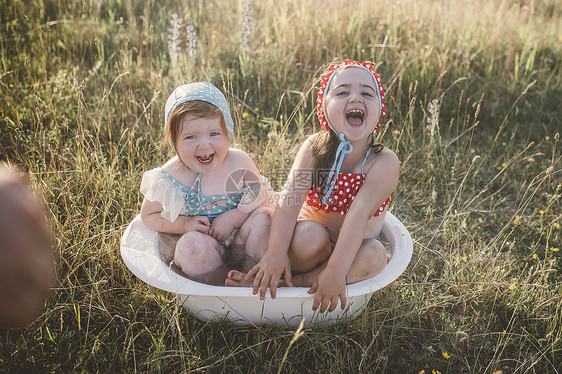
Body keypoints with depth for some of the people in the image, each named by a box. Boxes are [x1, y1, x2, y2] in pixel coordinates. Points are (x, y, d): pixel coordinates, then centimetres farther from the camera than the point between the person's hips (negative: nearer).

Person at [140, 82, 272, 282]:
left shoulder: (240, 162, -14)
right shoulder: (169, 178, -17)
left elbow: (260, 197, -2)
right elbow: (148, 216, -2)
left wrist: (234, 217, -20)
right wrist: (185, 225, -18)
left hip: (238, 240, 2)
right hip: (204, 244, -2)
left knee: (263, 216, -22)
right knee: (191, 244, -32)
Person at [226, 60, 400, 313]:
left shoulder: (384, 162, -17)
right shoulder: (314, 148, -11)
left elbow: (359, 214, -30)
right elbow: (290, 197, -24)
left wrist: (335, 270, -40)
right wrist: (276, 251, -39)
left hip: (352, 251, 1)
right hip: (314, 246, 0)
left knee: (374, 254, -33)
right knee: (309, 234, -35)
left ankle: (298, 282, -20)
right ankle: (271, 275, -8)